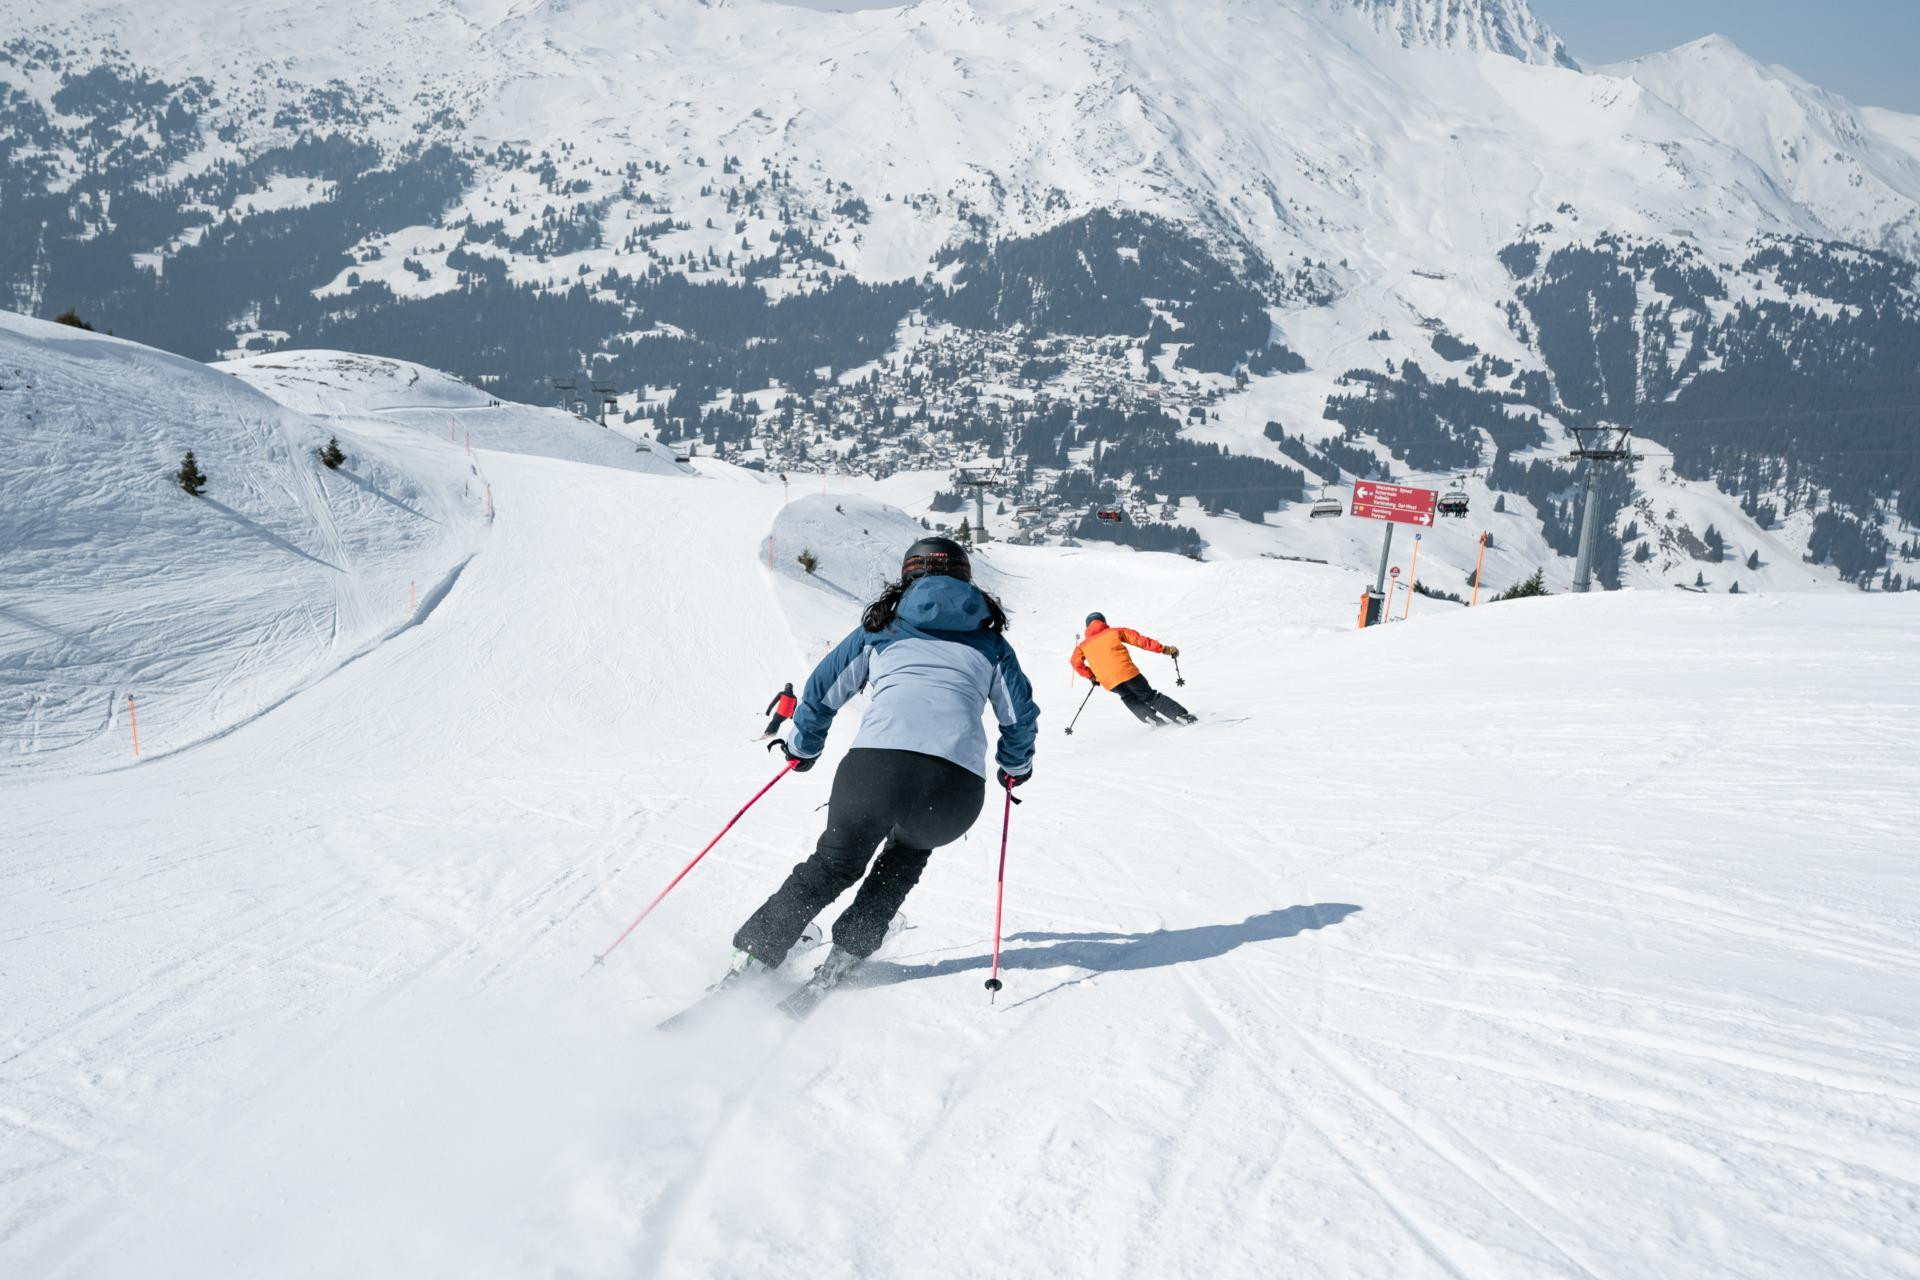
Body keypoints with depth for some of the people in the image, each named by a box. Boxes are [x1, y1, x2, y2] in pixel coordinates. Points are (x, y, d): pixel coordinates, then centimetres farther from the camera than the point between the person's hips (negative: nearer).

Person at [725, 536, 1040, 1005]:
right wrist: (1015, 768, 45)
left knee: (834, 863, 20)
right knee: (907, 852, 31)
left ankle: (753, 955, 12)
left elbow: (822, 690, 24)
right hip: (958, 786, 1)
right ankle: (848, 950, 19)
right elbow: (1021, 714, 26)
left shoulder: (882, 627, 23)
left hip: (877, 764, -1)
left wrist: (802, 749, 41)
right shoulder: (989, 640, 24)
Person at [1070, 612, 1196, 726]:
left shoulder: (1083, 645, 21)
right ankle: (1182, 716, 2)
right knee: (1149, 696, 13)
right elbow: (1140, 640, 9)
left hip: (1108, 681, 1)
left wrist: (1091, 676, 21)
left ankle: (1153, 719, 9)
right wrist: (1163, 649, 8)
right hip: (1127, 672, -1)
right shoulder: (1115, 632, 17)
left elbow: (1076, 662, 6)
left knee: (1130, 698, 28)